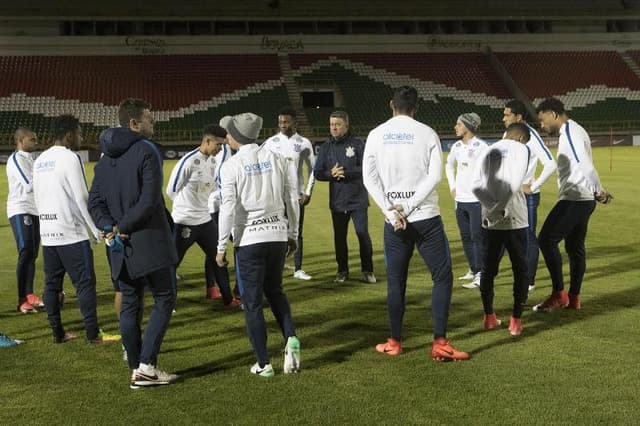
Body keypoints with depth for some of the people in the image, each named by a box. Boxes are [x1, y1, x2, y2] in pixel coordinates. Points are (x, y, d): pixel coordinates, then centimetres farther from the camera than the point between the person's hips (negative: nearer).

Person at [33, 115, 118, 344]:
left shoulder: (39, 161, 13)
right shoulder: (70, 158, -11)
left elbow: (38, 197, 16)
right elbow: (81, 198, -13)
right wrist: (96, 230, -6)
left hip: (47, 233, 8)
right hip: (72, 233, -8)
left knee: (52, 284, 10)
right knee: (85, 283, -3)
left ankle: (57, 332, 14)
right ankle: (93, 333, -3)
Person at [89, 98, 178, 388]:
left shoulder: (106, 158, 13)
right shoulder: (147, 152, -10)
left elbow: (95, 202, 8)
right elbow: (149, 200, -19)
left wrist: (110, 227, -4)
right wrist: (122, 228, -11)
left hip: (121, 248, 7)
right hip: (150, 244, -7)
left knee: (129, 306, 11)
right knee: (164, 300, 4)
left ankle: (136, 370, 15)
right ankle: (147, 366, -3)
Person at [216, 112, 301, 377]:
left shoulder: (232, 166, -8)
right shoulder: (277, 158, 4)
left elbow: (228, 209, -12)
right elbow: (292, 198, 6)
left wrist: (221, 247, -5)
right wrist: (293, 234, 17)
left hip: (249, 238, -4)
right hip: (278, 234, 4)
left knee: (252, 302, 6)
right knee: (274, 291, 23)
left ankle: (263, 364, 9)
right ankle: (290, 338, 1)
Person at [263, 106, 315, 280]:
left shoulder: (304, 143, 1)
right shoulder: (270, 142, 0)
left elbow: (312, 168, 7)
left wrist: (308, 192, -1)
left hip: (296, 195, 1)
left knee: (297, 233, 6)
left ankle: (298, 269, 13)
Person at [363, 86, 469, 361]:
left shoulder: (376, 135, 3)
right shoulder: (427, 134, -1)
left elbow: (369, 178, -2)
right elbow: (434, 176, -10)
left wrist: (392, 211, -6)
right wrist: (408, 207, -11)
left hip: (393, 221, 2)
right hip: (426, 218, -2)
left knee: (395, 281, 13)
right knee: (443, 277, 5)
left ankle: (394, 343, 19)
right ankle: (440, 343, -1)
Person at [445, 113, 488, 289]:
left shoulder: (480, 146, -11)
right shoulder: (457, 146, 9)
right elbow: (449, 164, 26)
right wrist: (452, 186, 18)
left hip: (477, 200, -7)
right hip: (460, 200, 7)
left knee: (478, 237, -7)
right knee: (466, 237, 14)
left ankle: (481, 275, -5)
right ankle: (473, 270, 27)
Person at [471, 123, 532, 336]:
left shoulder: (488, 151, 12)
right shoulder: (521, 149, 0)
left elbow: (475, 185, -3)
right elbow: (514, 184, -16)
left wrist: (492, 208, -5)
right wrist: (502, 208, -10)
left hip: (490, 220, 4)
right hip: (514, 220, -4)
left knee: (488, 268, 14)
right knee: (520, 269, 7)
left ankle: (489, 317, 19)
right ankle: (516, 320, 5)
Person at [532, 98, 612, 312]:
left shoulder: (569, 132, -14)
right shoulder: (573, 131, 19)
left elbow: (585, 164, -26)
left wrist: (598, 190, -33)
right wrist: (597, 191, 15)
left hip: (573, 199, -10)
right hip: (582, 199, 10)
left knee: (547, 239, -7)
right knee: (575, 247, 12)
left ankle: (559, 294, -4)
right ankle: (573, 298, 17)